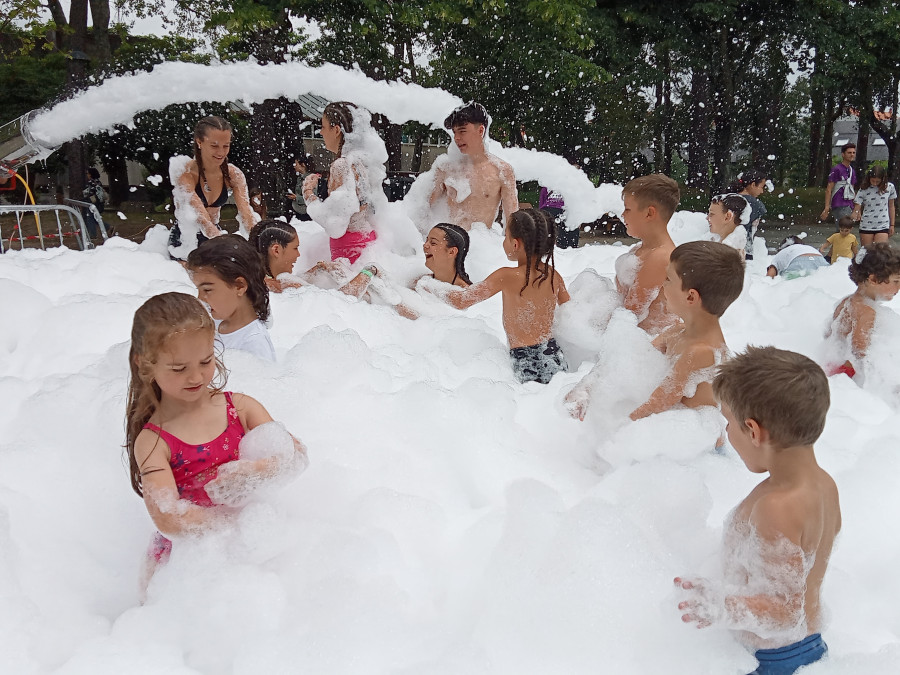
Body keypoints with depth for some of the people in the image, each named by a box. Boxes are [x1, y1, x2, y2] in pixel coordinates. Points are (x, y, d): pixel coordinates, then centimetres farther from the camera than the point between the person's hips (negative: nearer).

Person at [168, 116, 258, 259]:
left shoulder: (234, 175, -6)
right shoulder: (185, 172, -19)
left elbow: (246, 213, -17)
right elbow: (199, 216, -32)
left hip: (216, 236, 4)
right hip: (184, 239, -3)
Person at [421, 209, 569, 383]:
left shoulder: (506, 277, -14)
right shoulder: (553, 275, 2)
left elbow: (460, 300, -6)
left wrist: (428, 284, 9)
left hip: (527, 365, -6)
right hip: (556, 359, 6)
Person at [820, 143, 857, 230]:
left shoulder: (852, 171, 17)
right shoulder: (836, 169, -7)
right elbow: (828, 189, -11)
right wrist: (826, 208, -18)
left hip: (849, 206, 9)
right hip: (839, 206, -9)